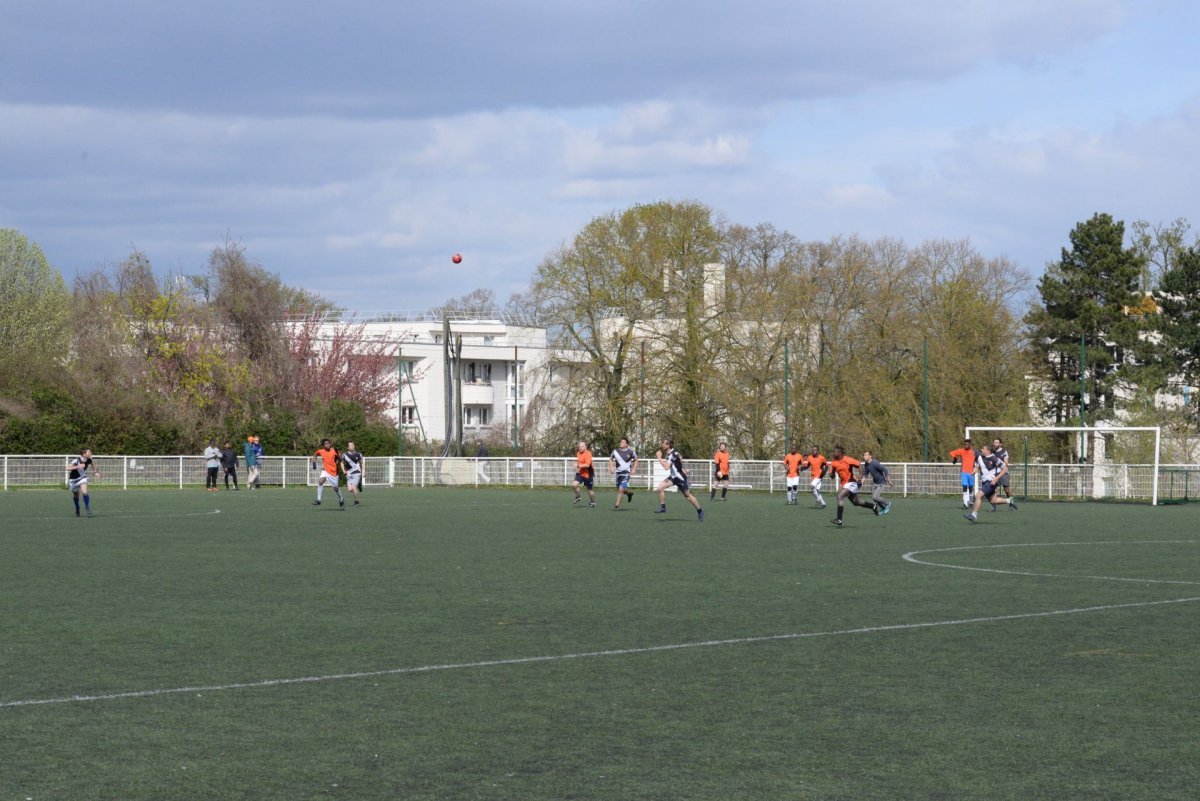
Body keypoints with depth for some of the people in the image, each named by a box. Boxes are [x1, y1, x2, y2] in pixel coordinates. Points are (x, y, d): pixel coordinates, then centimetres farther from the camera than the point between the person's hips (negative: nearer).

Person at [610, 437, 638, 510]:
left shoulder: (631, 451, -7)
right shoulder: (616, 451, 1)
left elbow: (636, 460, 7)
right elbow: (611, 459, 17)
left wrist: (634, 469, -4)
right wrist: (612, 467, 2)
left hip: (626, 472, -5)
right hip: (618, 472, 5)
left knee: (621, 489, -16)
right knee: (619, 489, 11)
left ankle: (617, 506, -10)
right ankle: (629, 492, 44)